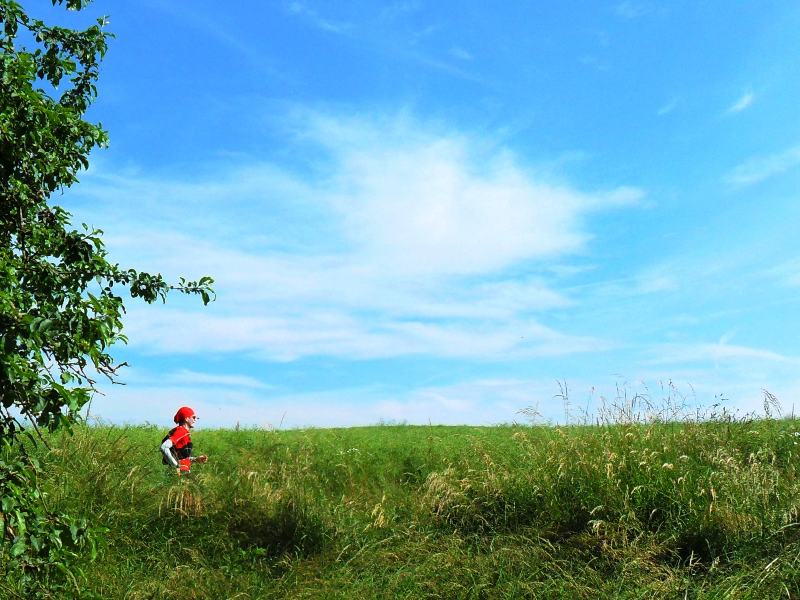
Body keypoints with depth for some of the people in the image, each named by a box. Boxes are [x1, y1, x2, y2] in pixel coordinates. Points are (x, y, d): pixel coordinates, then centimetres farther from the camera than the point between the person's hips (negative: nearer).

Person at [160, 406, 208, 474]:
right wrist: (176, 466, -23)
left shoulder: (184, 433, 16)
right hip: (180, 471, -10)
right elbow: (164, 447, -27)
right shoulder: (180, 431, -13)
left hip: (183, 471, 10)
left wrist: (196, 459, 15)